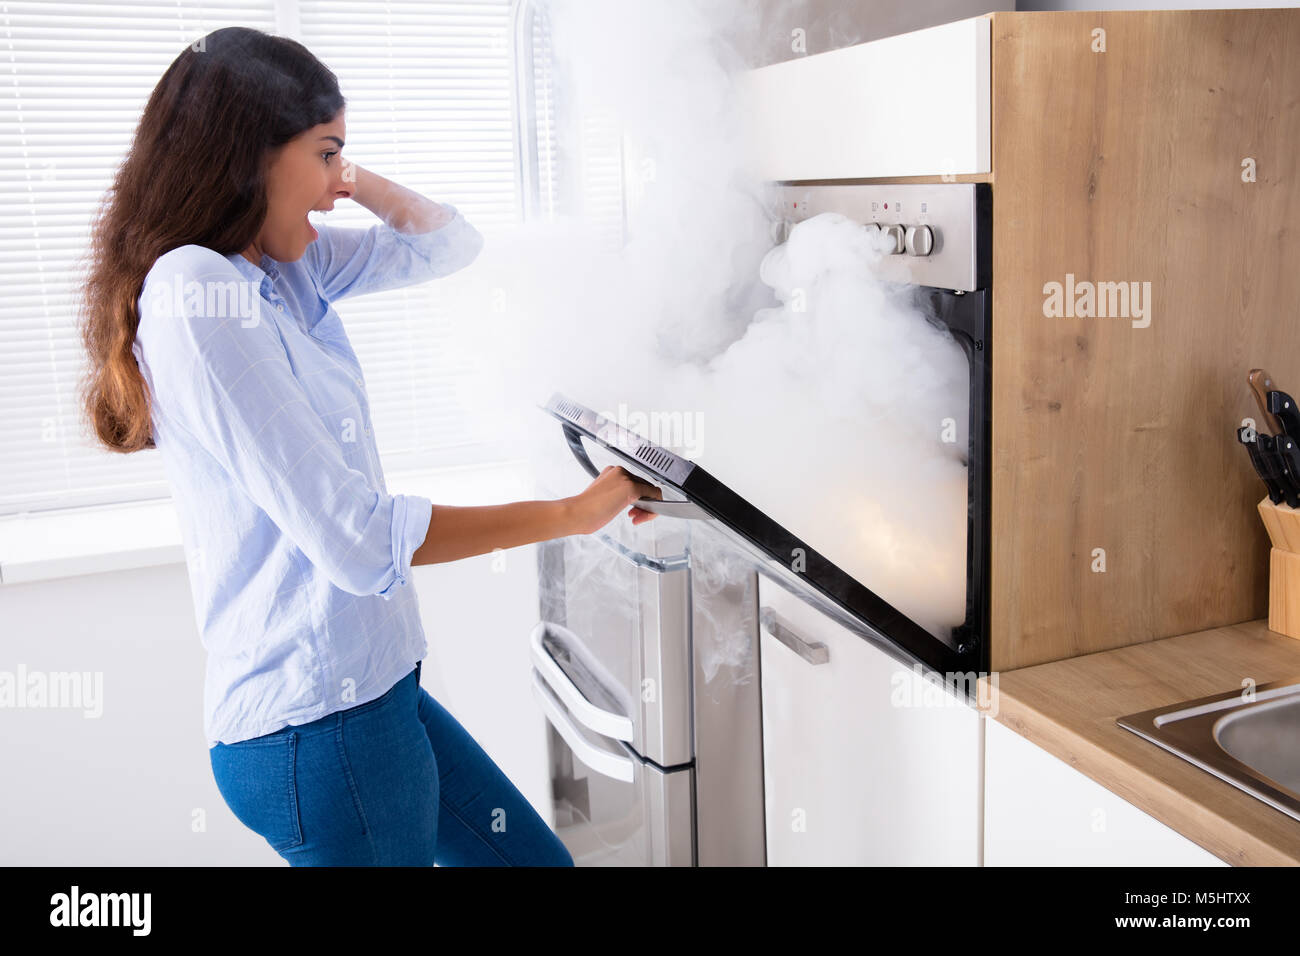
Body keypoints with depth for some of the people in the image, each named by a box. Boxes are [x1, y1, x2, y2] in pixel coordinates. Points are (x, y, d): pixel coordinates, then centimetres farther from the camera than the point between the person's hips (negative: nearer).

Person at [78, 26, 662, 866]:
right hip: (317, 726, -9)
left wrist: (360, 184, 5)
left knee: (538, 859, 19)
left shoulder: (285, 268, 8)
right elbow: (358, 538, -22)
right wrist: (571, 514, -14)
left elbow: (451, 245, 21)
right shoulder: (197, 294, -19)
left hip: (371, 691, 9)